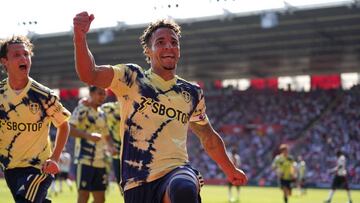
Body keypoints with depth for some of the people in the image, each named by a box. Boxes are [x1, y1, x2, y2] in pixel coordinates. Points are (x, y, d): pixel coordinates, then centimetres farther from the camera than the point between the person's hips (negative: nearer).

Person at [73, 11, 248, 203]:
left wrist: (231, 170, 37)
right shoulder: (132, 78, 4)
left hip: (177, 171, 1)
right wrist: (80, 36, -28)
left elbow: (209, 138, 31)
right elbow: (89, 74, -13)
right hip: (137, 184, -1)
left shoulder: (192, 93, 16)